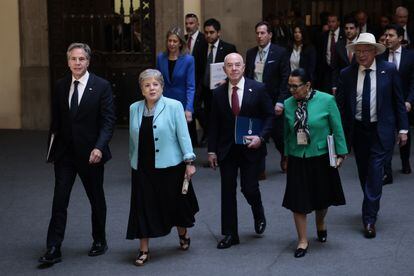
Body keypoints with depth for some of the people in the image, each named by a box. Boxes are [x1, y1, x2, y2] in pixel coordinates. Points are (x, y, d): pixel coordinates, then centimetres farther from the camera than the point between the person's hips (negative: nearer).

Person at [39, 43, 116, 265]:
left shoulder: (101, 86, -8)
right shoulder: (60, 86, 4)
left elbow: (108, 120, -11)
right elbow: (56, 119, 11)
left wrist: (99, 147, -22)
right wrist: (52, 147, 7)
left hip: (90, 153, -2)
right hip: (64, 153, 3)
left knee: (96, 199, 13)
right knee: (59, 200, -2)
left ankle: (99, 241, 31)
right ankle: (53, 249, 1)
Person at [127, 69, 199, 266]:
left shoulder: (174, 106, -6)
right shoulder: (134, 109, 6)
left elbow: (183, 135, -7)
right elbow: (133, 139, 13)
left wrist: (189, 162, -9)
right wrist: (133, 161, 17)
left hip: (170, 166, -3)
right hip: (143, 168, 3)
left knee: (175, 204, 11)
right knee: (143, 208, 1)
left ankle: (183, 235, 38)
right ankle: (144, 250, 11)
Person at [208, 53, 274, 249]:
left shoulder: (258, 89, -3)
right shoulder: (218, 93, 3)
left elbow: (269, 115, 0)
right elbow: (214, 124, 7)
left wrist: (261, 137, -14)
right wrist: (212, 150, 3)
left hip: (250, 148, -2)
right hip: (226, 150, 2)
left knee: (249, 188, -5)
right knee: (227, 191, 5)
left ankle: (259, 214, 30)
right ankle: (230, 234, 16)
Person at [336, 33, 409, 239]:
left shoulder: (389, 70, -4)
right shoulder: (346, 74, -1)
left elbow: (398, 101, 2)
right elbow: (340, 105, 1)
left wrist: (403, 129, -1)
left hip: (381, 131, -3)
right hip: (357, 131, 3)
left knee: (375, 173, -9)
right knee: (364, 174, 13)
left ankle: (369, 220, -6)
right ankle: (372, 208, 33)